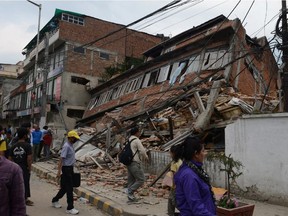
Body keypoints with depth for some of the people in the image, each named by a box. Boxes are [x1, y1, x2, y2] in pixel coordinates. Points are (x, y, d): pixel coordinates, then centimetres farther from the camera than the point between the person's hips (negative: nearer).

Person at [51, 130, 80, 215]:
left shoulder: (71, 145, 10)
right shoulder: (66, 146, -19)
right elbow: (61, 159, -23)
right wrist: (59, 171, -26)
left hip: (70, 168, 10)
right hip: (66, 169, -10)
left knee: (65, 187, 19)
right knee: (69, 188, -4)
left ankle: (55, 200, 36)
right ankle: (70, 208, 3)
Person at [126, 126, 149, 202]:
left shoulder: (129, 140, 14)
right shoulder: (136, 140, -13)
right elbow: (142, 151, -16)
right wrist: (146, 157, 4)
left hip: (129, 162, 9)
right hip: (135, 163, -9)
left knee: (131, 180, 13)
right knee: (141, 179, -3)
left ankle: (130, 196, 17)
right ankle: (130, 191, -4)